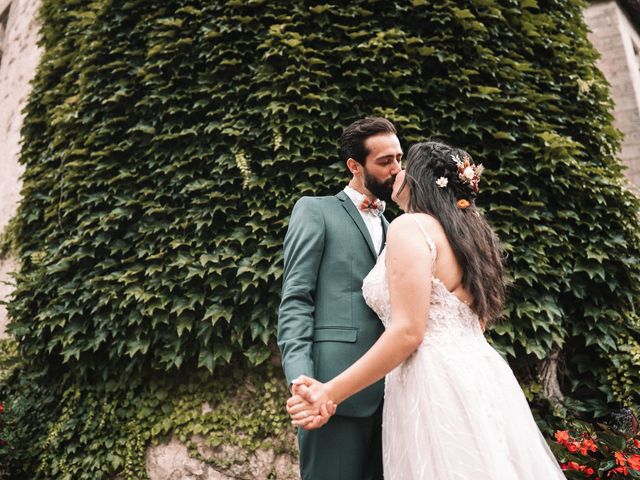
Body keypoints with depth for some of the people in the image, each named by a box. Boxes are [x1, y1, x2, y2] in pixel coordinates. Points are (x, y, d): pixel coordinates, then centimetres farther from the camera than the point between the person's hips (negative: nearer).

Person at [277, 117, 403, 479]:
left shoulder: (392, 228, 20)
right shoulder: (316, 210, 2)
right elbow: (295, 300, -7)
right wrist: (301, 379, -19)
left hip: (387, 390, 6)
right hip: (337, 386, -6)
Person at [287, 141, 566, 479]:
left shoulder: (409, 226, -10)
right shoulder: (467, 232, 16)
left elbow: (408, 332, -19)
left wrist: (330, 393, -14)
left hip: (434, 387, -9)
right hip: (479, 379, 9)